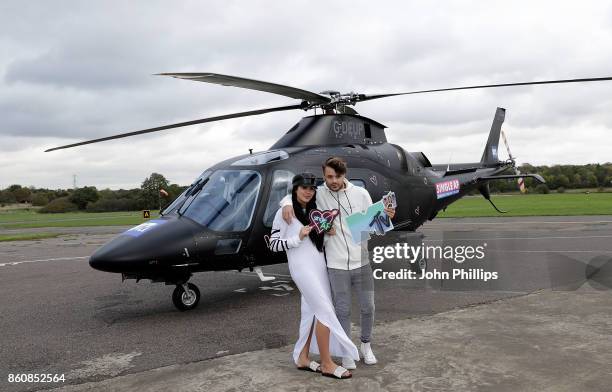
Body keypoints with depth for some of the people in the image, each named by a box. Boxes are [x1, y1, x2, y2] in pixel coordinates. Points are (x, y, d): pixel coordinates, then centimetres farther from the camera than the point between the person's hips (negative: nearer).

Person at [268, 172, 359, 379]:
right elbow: (273, 244, -8)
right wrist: (298, 238, -19)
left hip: (319, 264, 7)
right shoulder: (285, 212, -6)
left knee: (312, 312, 9)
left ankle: (302, 358, 20)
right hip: (302, 266, -7)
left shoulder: (314, 210, 14)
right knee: (325, 311, -8)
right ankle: (327, 364, 2)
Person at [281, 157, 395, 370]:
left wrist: (386, 217, -15)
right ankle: (346, 351, 27)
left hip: (362, 262, 1)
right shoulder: (319, 194, -3)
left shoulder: (361, 193, -1)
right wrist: (287, 204, -14)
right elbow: (294, 194, 8)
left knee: (367, 307, 12)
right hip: (336, 265, -1)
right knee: (343, 310, 8)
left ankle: (366, 345, 36)